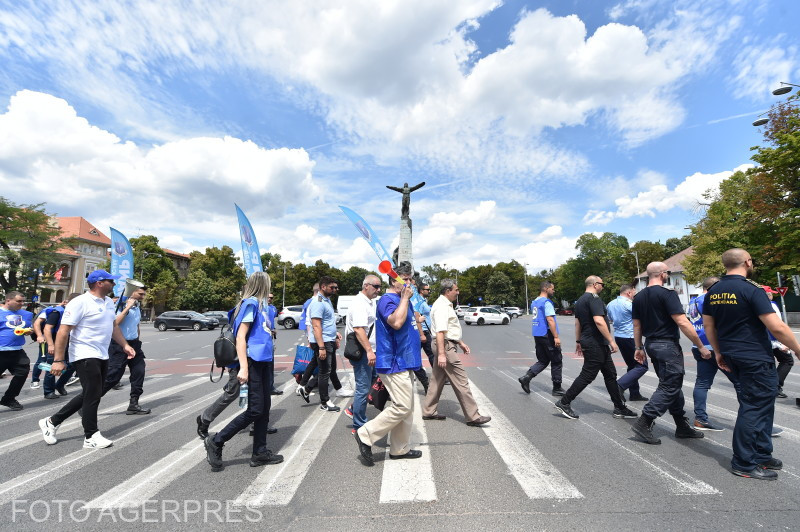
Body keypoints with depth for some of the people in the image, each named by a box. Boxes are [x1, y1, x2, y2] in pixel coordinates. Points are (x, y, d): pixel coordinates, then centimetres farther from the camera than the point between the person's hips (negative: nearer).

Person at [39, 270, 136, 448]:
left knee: (90, 395, 16)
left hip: (102, 356, 8)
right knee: (93, 395, -2)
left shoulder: (109, 302, 10)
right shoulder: (80, 303, -15)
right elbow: (63, 332, -17)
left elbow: (114, 326, 20)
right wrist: (58, 360, -19)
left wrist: (125, 345, 15)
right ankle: (91, 437, 11)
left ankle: (52, 422, 32)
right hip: (85, 356, -8)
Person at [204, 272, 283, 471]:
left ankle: (260, 453, 23)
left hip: (265, 361, 9)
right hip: (254, 361, -9)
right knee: (255, 410, -2)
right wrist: (243, 367, -21)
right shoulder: (251, 303, -12)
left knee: (264, 408, 12)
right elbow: (240, 337, -17)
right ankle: (216, 441, 15)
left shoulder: (261, 304, 13)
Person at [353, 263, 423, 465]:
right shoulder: (387, 300, -14)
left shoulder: (402, 300, 15)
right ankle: (366, 435, 6)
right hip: (394, 363, -10)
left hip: (404, 363, 10)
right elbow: (396, 322, -34)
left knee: (406, 409, 15)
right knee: (402, 407, -8)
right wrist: (405, 297, -25)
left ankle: (400, 449, 27)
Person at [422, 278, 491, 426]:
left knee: (437, 379, 15)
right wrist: (441, 354, -29)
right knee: (461, 381, -4)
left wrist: (461, 343, 24)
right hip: (446, 346, -11)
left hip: (445, 346, 11)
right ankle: (473, 416, 4)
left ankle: (428, 411, 24)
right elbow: (440, 332, -25)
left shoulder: (445, 305, 17)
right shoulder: (442, 306, -18)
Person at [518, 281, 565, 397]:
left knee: (543, 361, 13)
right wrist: (556, 337, -21)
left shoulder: (534, 302, 15)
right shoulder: (547, 302, -13)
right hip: (547, 335, -8)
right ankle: (557, 389, 14)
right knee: (556, 362, 6)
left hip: (537, 335, 8)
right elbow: (550, 320, -21)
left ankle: (526, 378, -2)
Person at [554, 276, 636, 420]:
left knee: (610, 375, 15)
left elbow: (577, 323, 18)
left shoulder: (580, 300, 15)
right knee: (587, 375, -5)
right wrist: (611, 340, -21)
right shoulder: (594, 298, -15)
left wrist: (578, 341, 21)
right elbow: (599, 321, -25)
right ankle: (564, 403, 1)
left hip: (589, 342, 10)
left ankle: (620, 408, 23)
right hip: (596, 344, -10)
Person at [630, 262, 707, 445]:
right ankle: (643, 423, -5)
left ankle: (682, 426, 27)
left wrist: (639, 348, 18)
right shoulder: (667, 293, -14)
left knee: (673, 384, 18)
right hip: (668, 345, -8)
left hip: (651, 345, 8)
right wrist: (701, 346, -10)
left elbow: (637, 325, 12)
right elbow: (682, 323, -18)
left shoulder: (639, 297, 8)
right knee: (669, 387, -2)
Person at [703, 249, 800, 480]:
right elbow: (777, 327, -18)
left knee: (761, 403, 21)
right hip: (756, 358, -7)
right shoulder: (751, 290, -16)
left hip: (732, 356, 7)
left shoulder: (713, 292, 5)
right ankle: (744, 463, 10)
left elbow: (708, 325, 10)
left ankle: (761, 454, 29)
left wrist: (719, 352, 18)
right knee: (754, 407, 1)